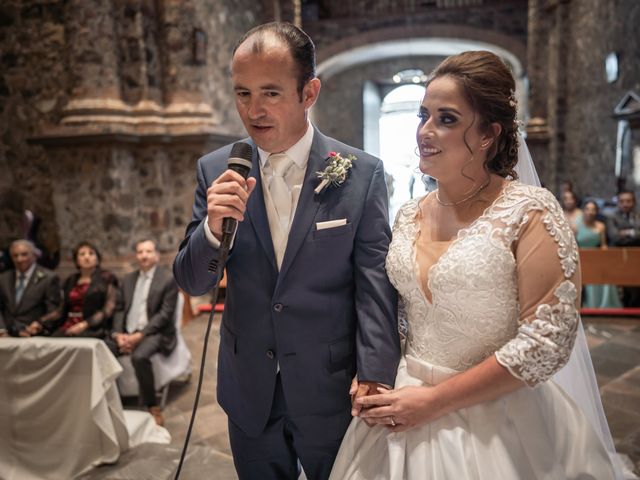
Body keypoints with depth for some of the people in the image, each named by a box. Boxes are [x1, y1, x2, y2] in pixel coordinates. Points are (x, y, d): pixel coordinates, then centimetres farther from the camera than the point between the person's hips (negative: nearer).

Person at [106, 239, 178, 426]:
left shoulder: (168, 279, -3)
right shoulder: (128, 279, 16)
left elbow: (165, 314, -11)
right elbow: (119, 310, 11)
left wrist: (140, 335, -19)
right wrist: (119, 334, -8)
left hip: (154, 333, -6)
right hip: (127, 333, 6)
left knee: (139, 357, -35)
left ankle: (153, 407, -18)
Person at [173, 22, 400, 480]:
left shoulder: (362, 173, -10)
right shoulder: (216, 171, -4)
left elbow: (375, 284, -9)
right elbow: (192, 282, -3)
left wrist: (374, 376, -18)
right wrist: (213, 227, -22)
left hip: (333, 393, -2)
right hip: (249, 394, 2)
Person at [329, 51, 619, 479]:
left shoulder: (530, 212, -16)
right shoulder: (409, 216, 1)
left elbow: (548, 340, -19)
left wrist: (434, 401, -18)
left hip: (492, 421, -5)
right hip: (405, 409, 5)